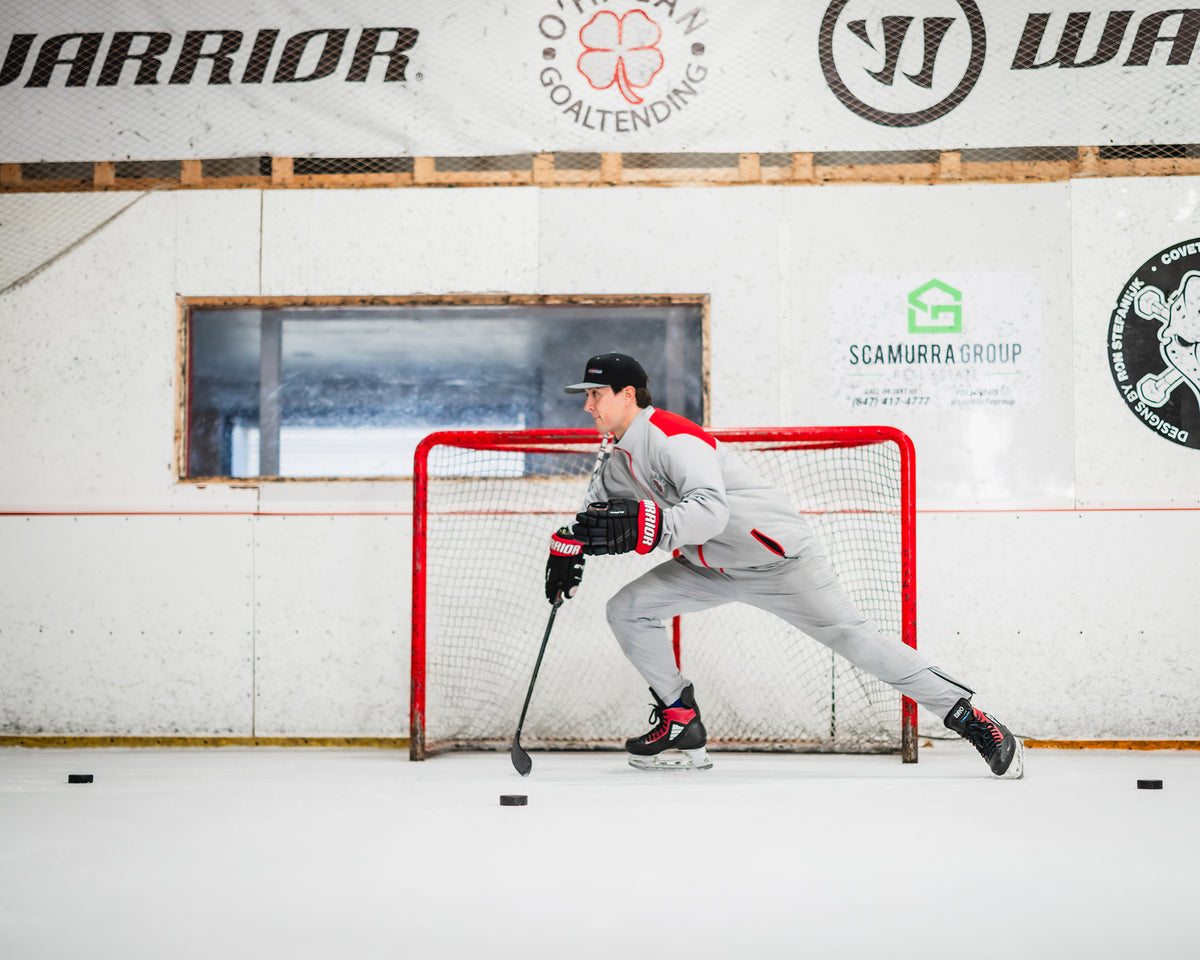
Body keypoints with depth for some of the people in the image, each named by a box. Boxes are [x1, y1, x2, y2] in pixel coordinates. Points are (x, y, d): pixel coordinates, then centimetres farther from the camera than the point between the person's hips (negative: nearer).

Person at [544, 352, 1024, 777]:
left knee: (855, 638, -13)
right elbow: (596, 507, 26)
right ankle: (682, 727, 6)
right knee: (627, 609, -2)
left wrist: (639, 527, -52)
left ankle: (966, 717, -6)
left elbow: (710, 510, -41)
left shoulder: (673, 437, -25)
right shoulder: (619, 460, 5)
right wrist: (567, 549, 11)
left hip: (778, 557, -9)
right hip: (712, 567, 9)